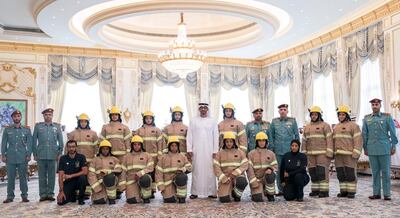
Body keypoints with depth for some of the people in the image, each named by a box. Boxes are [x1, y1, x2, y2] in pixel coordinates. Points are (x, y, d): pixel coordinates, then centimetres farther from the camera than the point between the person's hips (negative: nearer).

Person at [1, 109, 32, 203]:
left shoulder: (27, 130, 6)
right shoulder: (7, 130, 8)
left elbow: (29, 143, 5)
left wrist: (29, 155, -3)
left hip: (22, 158, -1)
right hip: (10, 158, 1)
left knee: (23, 177, 3)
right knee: (10, 177, 4)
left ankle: (24, 196, 11)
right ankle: (10, 196, 13)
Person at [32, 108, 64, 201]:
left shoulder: (57, 126, 8)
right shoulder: (38, 126, 7)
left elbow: (60, 141, 9)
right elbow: (34, 141, 8)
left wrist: (60, 153, 3)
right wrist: (35, 154, 3)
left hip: (53, 155, 0)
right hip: (41, 155, 0)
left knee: (52, 175, 4)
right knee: (42, 176, 4)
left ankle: (50, 194, 12)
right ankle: (43, 194, 12)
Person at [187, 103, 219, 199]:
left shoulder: (212, 121, 8)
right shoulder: (193, 121, 8)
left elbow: (215, 136, 5)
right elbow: (189, 135, 5)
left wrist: (215, 150, -2)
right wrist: (189, 149, -3)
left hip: (209, 150, 0)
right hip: (196, 150, 0)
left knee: (209, 171, -1)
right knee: (196, 171, -1)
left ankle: (211, 192, 4)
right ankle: (195, 192, 3)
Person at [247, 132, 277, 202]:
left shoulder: (271, 153, 8)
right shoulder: (251, 154, 0)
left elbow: (275, 166, 5)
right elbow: (249, 169, -7)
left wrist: (271, 169, -19)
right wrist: (253, 182, -15)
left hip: (267, 178, 2)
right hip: (256, 179, -2)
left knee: (270, 176, -34)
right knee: (258, 199, -20)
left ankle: (270, 194, -8)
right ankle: (255, 193, 18)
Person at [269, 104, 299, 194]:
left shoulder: (292, 121, 5)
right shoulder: (274, 121, 8)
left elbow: (296, 135, 7)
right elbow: (271, 136, 10)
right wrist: (271, 148, 4)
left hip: (290, 150, -1)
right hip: (278, 150, 1)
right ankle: (281, 189, 15)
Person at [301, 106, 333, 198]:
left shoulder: (325, 125, 0)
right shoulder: (307, 127, 15)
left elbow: (329, 140, -7)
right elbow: (304, 141, 14)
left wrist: (329, 153, -14)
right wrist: (303, 154, 8)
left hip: (323, 153, -5)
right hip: (311, 154, 5)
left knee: (322, 172, -7)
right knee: (313, 172, 5)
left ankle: (324, 191, -3)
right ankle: (315, 190, 13)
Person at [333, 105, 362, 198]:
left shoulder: (353, 125, -3)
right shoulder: (336, 127, 17)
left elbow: (358, 140, -9)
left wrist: (356, 153, -17)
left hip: (350, 154, -6)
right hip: (338, 154, 6)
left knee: (350, 174, -2)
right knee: (341, 174, 6)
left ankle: (351, 192, 5)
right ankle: (344, 191, 13)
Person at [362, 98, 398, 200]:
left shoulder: (387, 117, 2)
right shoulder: (366, 119, 8)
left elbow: (392, 133, 2)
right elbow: (364, 134, 11)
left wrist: (393, 146, -2)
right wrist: (365, 148, 10)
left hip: (384, 149, -2)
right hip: (372, 150, 2)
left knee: (385, 172, 1)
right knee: (375, 172, 7)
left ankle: (387, 194, 8)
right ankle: (376, 193, 13)